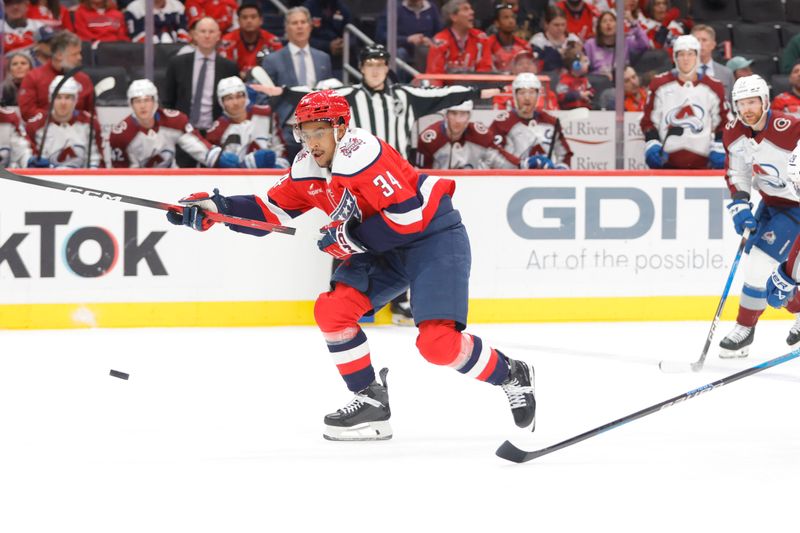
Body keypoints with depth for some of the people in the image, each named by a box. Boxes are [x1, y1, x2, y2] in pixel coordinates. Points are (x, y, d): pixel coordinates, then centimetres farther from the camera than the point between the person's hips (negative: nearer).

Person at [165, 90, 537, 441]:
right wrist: (215, 208, -3)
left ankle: (513, 376, 6)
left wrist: (350, 238, -22)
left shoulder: (360, 153, -26)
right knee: (332, 310, -6)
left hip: (434, 236, -9)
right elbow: (273, 211, 9)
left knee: (438, 343, -19)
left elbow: (409, 215, -29)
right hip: (384, 248, 9)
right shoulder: (307, 168, 2)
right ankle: (371, 402, 6)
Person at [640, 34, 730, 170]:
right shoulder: (660, 85, 4)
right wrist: (652, 144, -6)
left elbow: (723, 121, 12)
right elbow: (649, 119, 7)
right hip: (666, 161, -1)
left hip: (701, 162, 1)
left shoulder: (713, 88, 5)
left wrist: (719, 147, -1)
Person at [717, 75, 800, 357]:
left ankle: (745, 328, 1)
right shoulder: (734, 134, -6)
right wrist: (740, 206, -7)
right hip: (770, 201, 8)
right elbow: (736, 174, 6)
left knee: (760, 262, -13)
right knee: (759, 264, 11)